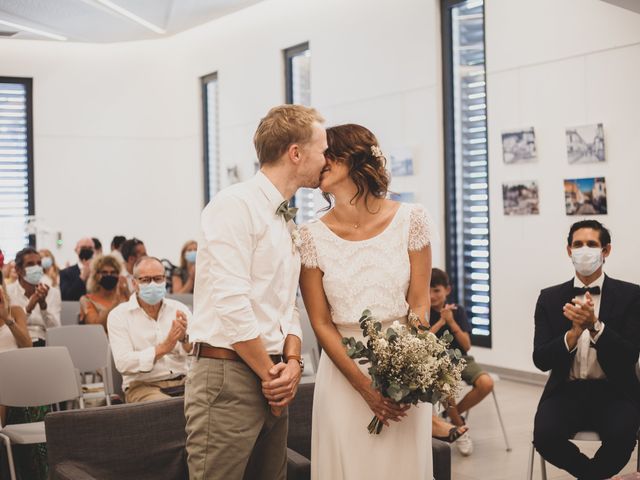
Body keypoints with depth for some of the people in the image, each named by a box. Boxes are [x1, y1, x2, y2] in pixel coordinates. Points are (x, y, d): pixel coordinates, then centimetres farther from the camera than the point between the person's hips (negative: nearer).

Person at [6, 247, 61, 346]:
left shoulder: (53, 292, 11)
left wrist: (43, 304, -13)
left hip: (46, 345, 1)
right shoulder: (7, 292, 5)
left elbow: (56, 330, 0)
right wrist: (28, 308, -19)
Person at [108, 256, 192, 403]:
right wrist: (164, 348, -23)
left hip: (183, 380, 4)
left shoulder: (179, 309, 12)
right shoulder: (119, 315, 3)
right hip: (143, 385, -4)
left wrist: (185, 339, -22)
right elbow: (123, 363, -11)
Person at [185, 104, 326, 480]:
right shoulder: (235, 206, -11)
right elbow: (231, 304, -19)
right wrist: (270, 375, -11)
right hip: (228, 378, -8)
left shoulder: (288, 221, 17)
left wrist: (292, 362, -2)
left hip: (272, 383, 9)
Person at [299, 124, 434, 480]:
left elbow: (419, 303, -3)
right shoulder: (312, 236, -4)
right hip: (343, 370, 0)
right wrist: (365, 386, -12)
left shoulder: (411, 219, -4)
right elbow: (321, 323, -3)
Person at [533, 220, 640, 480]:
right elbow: (541, 360, -3)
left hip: (614, 391, -1)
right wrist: (574, 333, -21)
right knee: (544, 436, -27)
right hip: (566, 390, 2)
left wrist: (595, 325, -26)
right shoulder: (550, 298, 5)